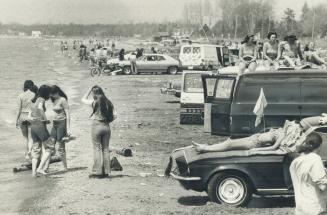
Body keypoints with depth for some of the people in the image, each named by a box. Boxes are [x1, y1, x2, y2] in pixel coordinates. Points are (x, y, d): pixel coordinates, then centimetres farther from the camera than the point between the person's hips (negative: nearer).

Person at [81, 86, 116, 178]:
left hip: (97, 126, -4)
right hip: (106, 126, 4)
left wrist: (90, 90, 10)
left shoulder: (94, 102, -8)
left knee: (97, 149, 1)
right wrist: (113, 118, 22)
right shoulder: (108, 103, 4)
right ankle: (106, 171, 11)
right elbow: (111, 118, 2)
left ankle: (97, 171, 0)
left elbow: (83, 99, 9)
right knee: (105, 149, 9)